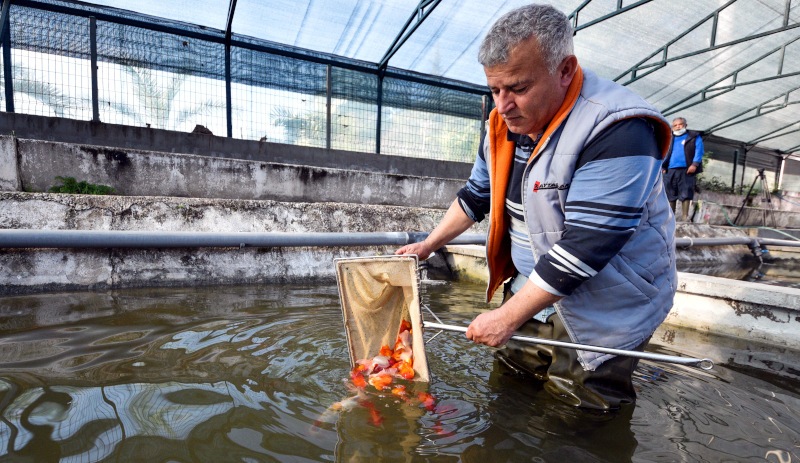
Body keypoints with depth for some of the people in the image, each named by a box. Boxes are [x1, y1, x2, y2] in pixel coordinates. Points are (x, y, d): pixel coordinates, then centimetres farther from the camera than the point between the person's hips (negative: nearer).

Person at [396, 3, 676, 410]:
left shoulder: (618, 131, -26)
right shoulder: (505, 124, -1)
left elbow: (583, 248, -30)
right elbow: (476, 195, 11)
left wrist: (507, 317, -23)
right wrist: (428, 245, 10)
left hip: (602, 314, -6)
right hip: (533, 292, 7)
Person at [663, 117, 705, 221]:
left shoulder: (694, 137, 9)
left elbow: (699, 150, -1)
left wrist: (694, 164, -15)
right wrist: (663, 167, 5)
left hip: (686, 170, -3)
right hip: (671, 170, 3)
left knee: (685, 194, -7)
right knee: (670, 194, 5)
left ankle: (685, 216, -5)